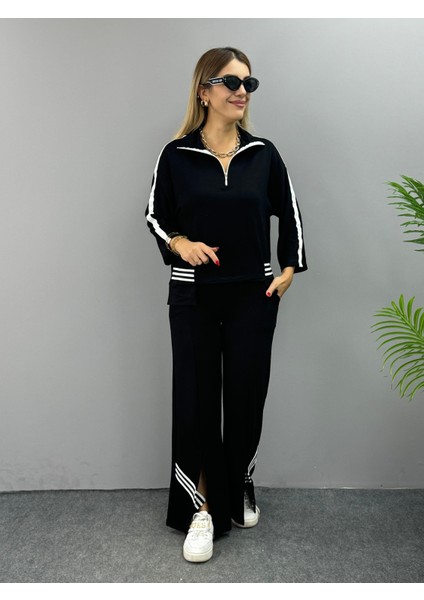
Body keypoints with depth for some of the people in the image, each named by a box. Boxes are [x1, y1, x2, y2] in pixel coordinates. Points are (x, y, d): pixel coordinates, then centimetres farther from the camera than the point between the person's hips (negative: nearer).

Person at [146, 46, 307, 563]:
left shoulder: (263, 154, 4)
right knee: (195, 399, 1)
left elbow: (288, 213, 14)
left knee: (246, 396, 8)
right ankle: (202, 508, 17)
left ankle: (239, 492, 32)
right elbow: (156, 215, 6)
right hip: (194, 297, -1)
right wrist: (179, 243, -13)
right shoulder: (176, 155, -2)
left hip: (253, 295, 2)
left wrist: (290, 268, 6)